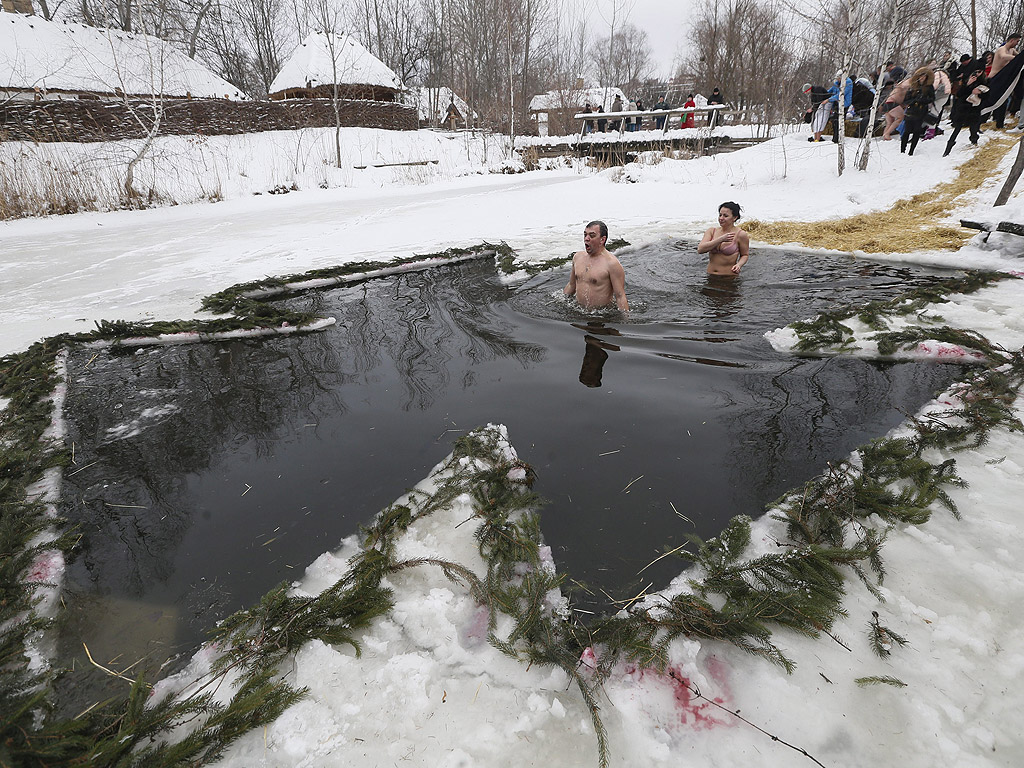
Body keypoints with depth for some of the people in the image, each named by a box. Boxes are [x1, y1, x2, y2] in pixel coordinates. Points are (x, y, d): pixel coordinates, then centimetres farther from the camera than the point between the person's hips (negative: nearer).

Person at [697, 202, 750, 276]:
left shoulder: (741, 235, -5)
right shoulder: (711, 231, 3)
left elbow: (745, 255, 7)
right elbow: (700, 249, -11)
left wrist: (739, 265, -15)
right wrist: (721, 239, -18)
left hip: (729, 276, -3)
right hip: (710, 275, 3)